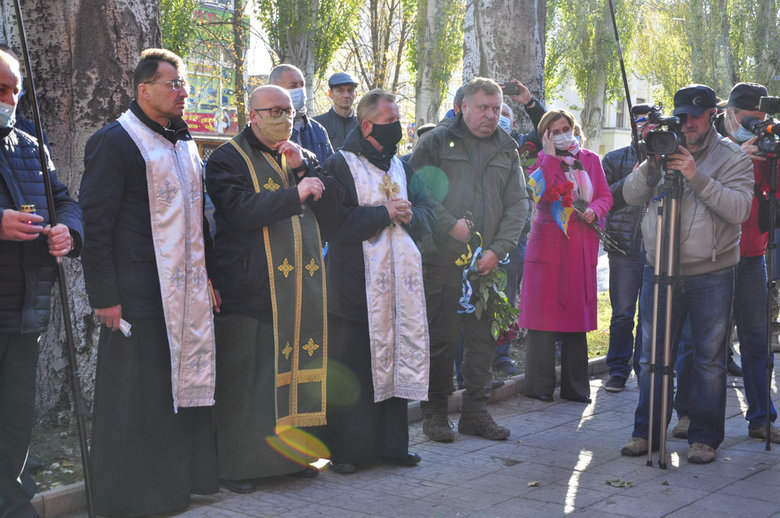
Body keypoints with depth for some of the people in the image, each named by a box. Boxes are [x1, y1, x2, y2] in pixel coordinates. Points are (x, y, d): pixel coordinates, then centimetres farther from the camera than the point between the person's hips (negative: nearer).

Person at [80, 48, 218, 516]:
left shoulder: (186, 143, 17)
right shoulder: (115, 142, -8)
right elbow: (96, 222, -12)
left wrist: (208, 274, 16)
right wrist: (104, 294, -16)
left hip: (187, 293, 7)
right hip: (138, 296, -7)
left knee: (189, 384, 10)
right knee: (137, 394, -1)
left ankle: (186, 478, 22)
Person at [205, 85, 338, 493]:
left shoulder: (301, 156, 18)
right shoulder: (229, 158, -1)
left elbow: (332, 200, 7)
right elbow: (240, 210, -17)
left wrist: (303, 168, -7)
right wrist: (295, 194, -15)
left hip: (301, 286, 6)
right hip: (252, 286, -6)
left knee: (297, 364, 8)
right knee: (247, 373, -3)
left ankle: (293, 453, 20)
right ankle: (237, 463, 7)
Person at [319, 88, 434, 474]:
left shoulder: (400, 166, 17)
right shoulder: (340, 165, -4)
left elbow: (426, 214, 17)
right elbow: (335, 224, -16)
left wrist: (410, 215, -5)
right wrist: (383, 213, -14)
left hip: (400, 282, 6)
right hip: (356, 284, -6)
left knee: (396, 360, 9)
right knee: (352, 369, -2)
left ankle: (390, 443, 19)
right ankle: (346, 451, 7)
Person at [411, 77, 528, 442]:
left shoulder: (507, 150, 13)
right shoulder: (437, 142, 3)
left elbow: (517, 204, 8)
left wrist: (498, 249, -5)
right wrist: (450, 224, -13)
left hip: (486, 263, 4)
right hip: (440, 260, -4)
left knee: (483, 339, 8)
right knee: (440, 338, 0)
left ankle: (475, 412, 19)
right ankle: (434, 413, 12)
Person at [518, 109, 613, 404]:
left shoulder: (590, 160, 13)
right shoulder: (542, 161, 3)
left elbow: (606, 196, 15)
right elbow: (543, 194, -15)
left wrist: (595, 210, -5)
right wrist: (551, 156, -13)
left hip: (581, 246, 3)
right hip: (548, 244, -3)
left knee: (577, 315, 6)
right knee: (544, 315, -4)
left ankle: (575, 387, 14)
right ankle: (540, 386, 5)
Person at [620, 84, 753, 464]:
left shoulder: (732, 158, 0)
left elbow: (739, 208, -14)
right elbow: (631, 196, 2)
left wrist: (698, 178, -22)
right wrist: (651, 166, -14)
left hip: (712, 276, -3)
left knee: (709, 359, 4)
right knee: (652, 357, 8)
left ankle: (705, 437, 15)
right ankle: (647, 431, 19)